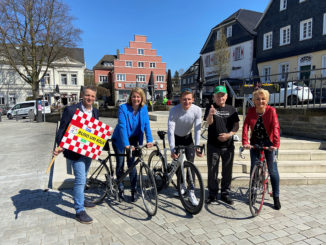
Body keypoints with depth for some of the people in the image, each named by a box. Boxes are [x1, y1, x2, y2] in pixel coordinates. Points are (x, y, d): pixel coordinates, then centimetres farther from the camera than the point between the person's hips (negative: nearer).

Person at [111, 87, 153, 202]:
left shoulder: (144, 108, -9)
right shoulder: (123, 108, -21)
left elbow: (146, 125, -13)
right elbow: (122, 126, -28)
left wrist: (149, 140, -26)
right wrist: (126, 144, -37)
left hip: (133, 139, 2)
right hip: (119, 139, -2)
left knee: (132, 164, 0)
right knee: (120, 164, 3)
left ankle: (134, 190, 14)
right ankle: (121, 189, 20)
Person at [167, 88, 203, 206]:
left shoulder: (197, 110, -22)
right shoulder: (174, 111, -28)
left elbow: (197, 129, -19)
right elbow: (170, 131, -30)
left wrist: (197, 147, -26)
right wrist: (172, 150, -35)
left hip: (188, 138, 1)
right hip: (176, 138, -1)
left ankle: (191, 192, 3)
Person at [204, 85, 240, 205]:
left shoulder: (231, 109, 8)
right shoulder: (210, 108, 0)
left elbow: (236, 125, 6)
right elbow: (209, 122, -16)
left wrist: (229, 134, -13)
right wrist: (210, 115, -38)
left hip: (228, 145, 2)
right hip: (213, 144, -2)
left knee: (227, 170, 10)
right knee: (212, 170, 5)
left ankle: (225, 194, 25)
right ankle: (212, 194, 19)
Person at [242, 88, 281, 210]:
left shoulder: (271, 111, -10)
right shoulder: (251, 111, -3)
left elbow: (275, 127, -19)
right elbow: (245, 126, -11)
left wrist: (276, 144, -31)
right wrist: (245, 142, -24)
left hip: (268, 143, -2)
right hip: (255, 143, 2)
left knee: (272, 170, 0)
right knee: (253, 168, 6)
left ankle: (276, 197, 13)